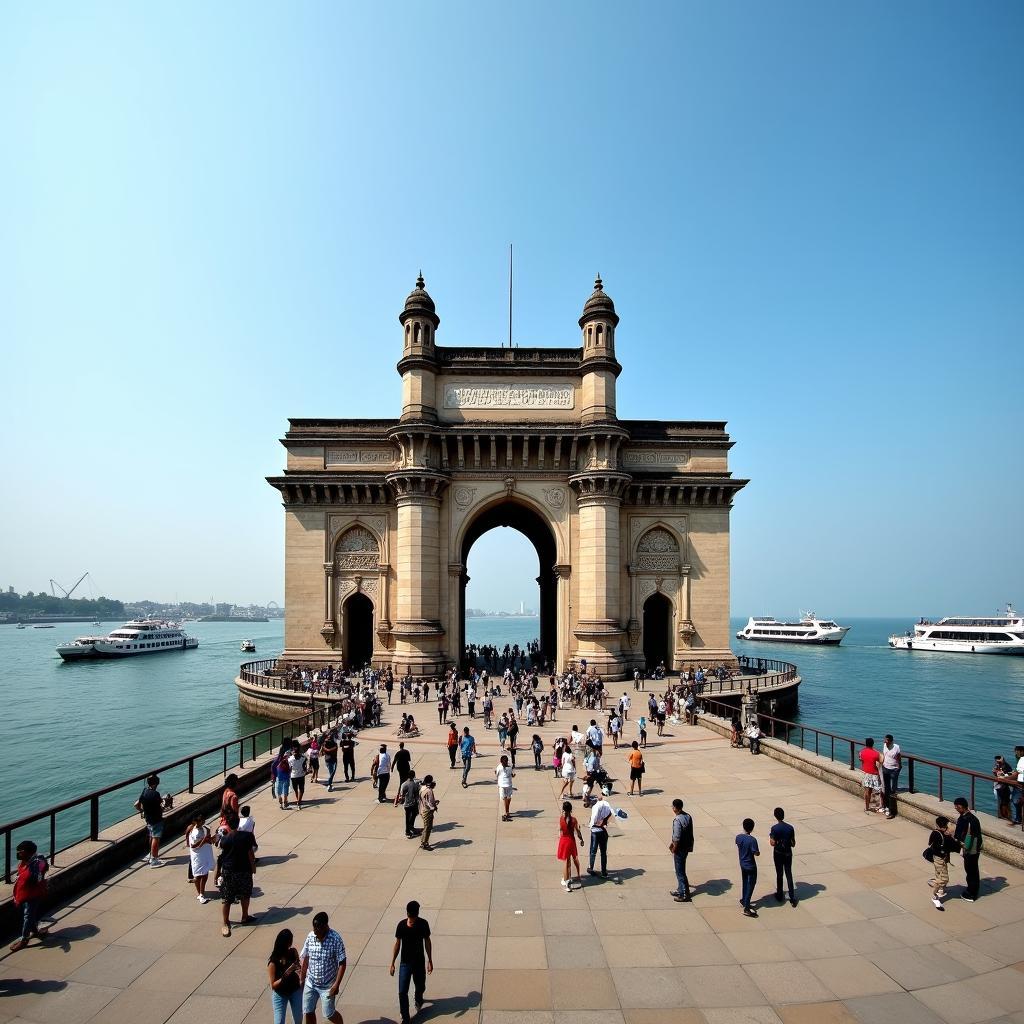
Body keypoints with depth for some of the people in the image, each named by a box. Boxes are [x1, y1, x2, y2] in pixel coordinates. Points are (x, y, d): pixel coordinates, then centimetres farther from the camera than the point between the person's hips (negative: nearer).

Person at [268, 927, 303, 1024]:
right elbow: (273, 985, -21)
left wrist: (299, 970, -21)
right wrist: (286, 974, -35)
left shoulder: (293, 952, -16)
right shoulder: (273, 962, -26)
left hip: (295, 991, 4)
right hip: (280, 994, -4)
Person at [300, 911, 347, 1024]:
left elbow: (342, 963, -18)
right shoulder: (310, 936, -10)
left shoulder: (336, 939, -24)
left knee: (329, 1014, 8)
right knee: (308, 1012, 14)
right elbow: (305, 958, 3)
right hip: (310, 983, 4)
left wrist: (336, 984, -19)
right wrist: (302, 979, 6)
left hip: (327, 985, -4)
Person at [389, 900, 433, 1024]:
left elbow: (427, 942, -3)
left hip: (419, 962, 0)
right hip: (405, 963, 0)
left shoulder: (423, 924, -14)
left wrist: (430, 961, -1)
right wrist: (392, 964, -1)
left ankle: (418, 999, 52)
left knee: (420, 987, 17)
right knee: (402, 992, -4)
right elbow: (397, 944, -3)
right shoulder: (401, 925, -14)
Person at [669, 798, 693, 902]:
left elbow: (677, 838, -26)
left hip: (680, 849, -9)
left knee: (680, 872, 5)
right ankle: (680, 891, 32)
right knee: (680, 870, 22)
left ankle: (685, 895, 14)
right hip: (687, 847, 9)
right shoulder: (688, 817, 1)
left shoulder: (677, 820, -27)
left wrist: (674, 849, -8)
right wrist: (672, 841, 15)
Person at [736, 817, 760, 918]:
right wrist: (758, 852, 1)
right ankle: (746, 908, 2)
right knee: (750, 886, 3)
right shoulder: (752, 840, -26)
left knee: (745, 883, 24)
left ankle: (744, 901, 38)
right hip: (750, 866, -6)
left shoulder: (738, 837, -7)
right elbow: (756, 853, -20)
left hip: (742, 864, 6)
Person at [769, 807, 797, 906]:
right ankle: (792, 898, 6)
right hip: (788, 853, 2)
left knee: (779, 874, 13)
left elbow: (773, 843, -16)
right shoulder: (790, 827, -8)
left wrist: (770, 837, 2)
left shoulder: (774, 828, -17)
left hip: (778, 854, -2)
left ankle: (780, 895, 24)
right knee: (789, 875, 9)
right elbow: (793, 844, -3)